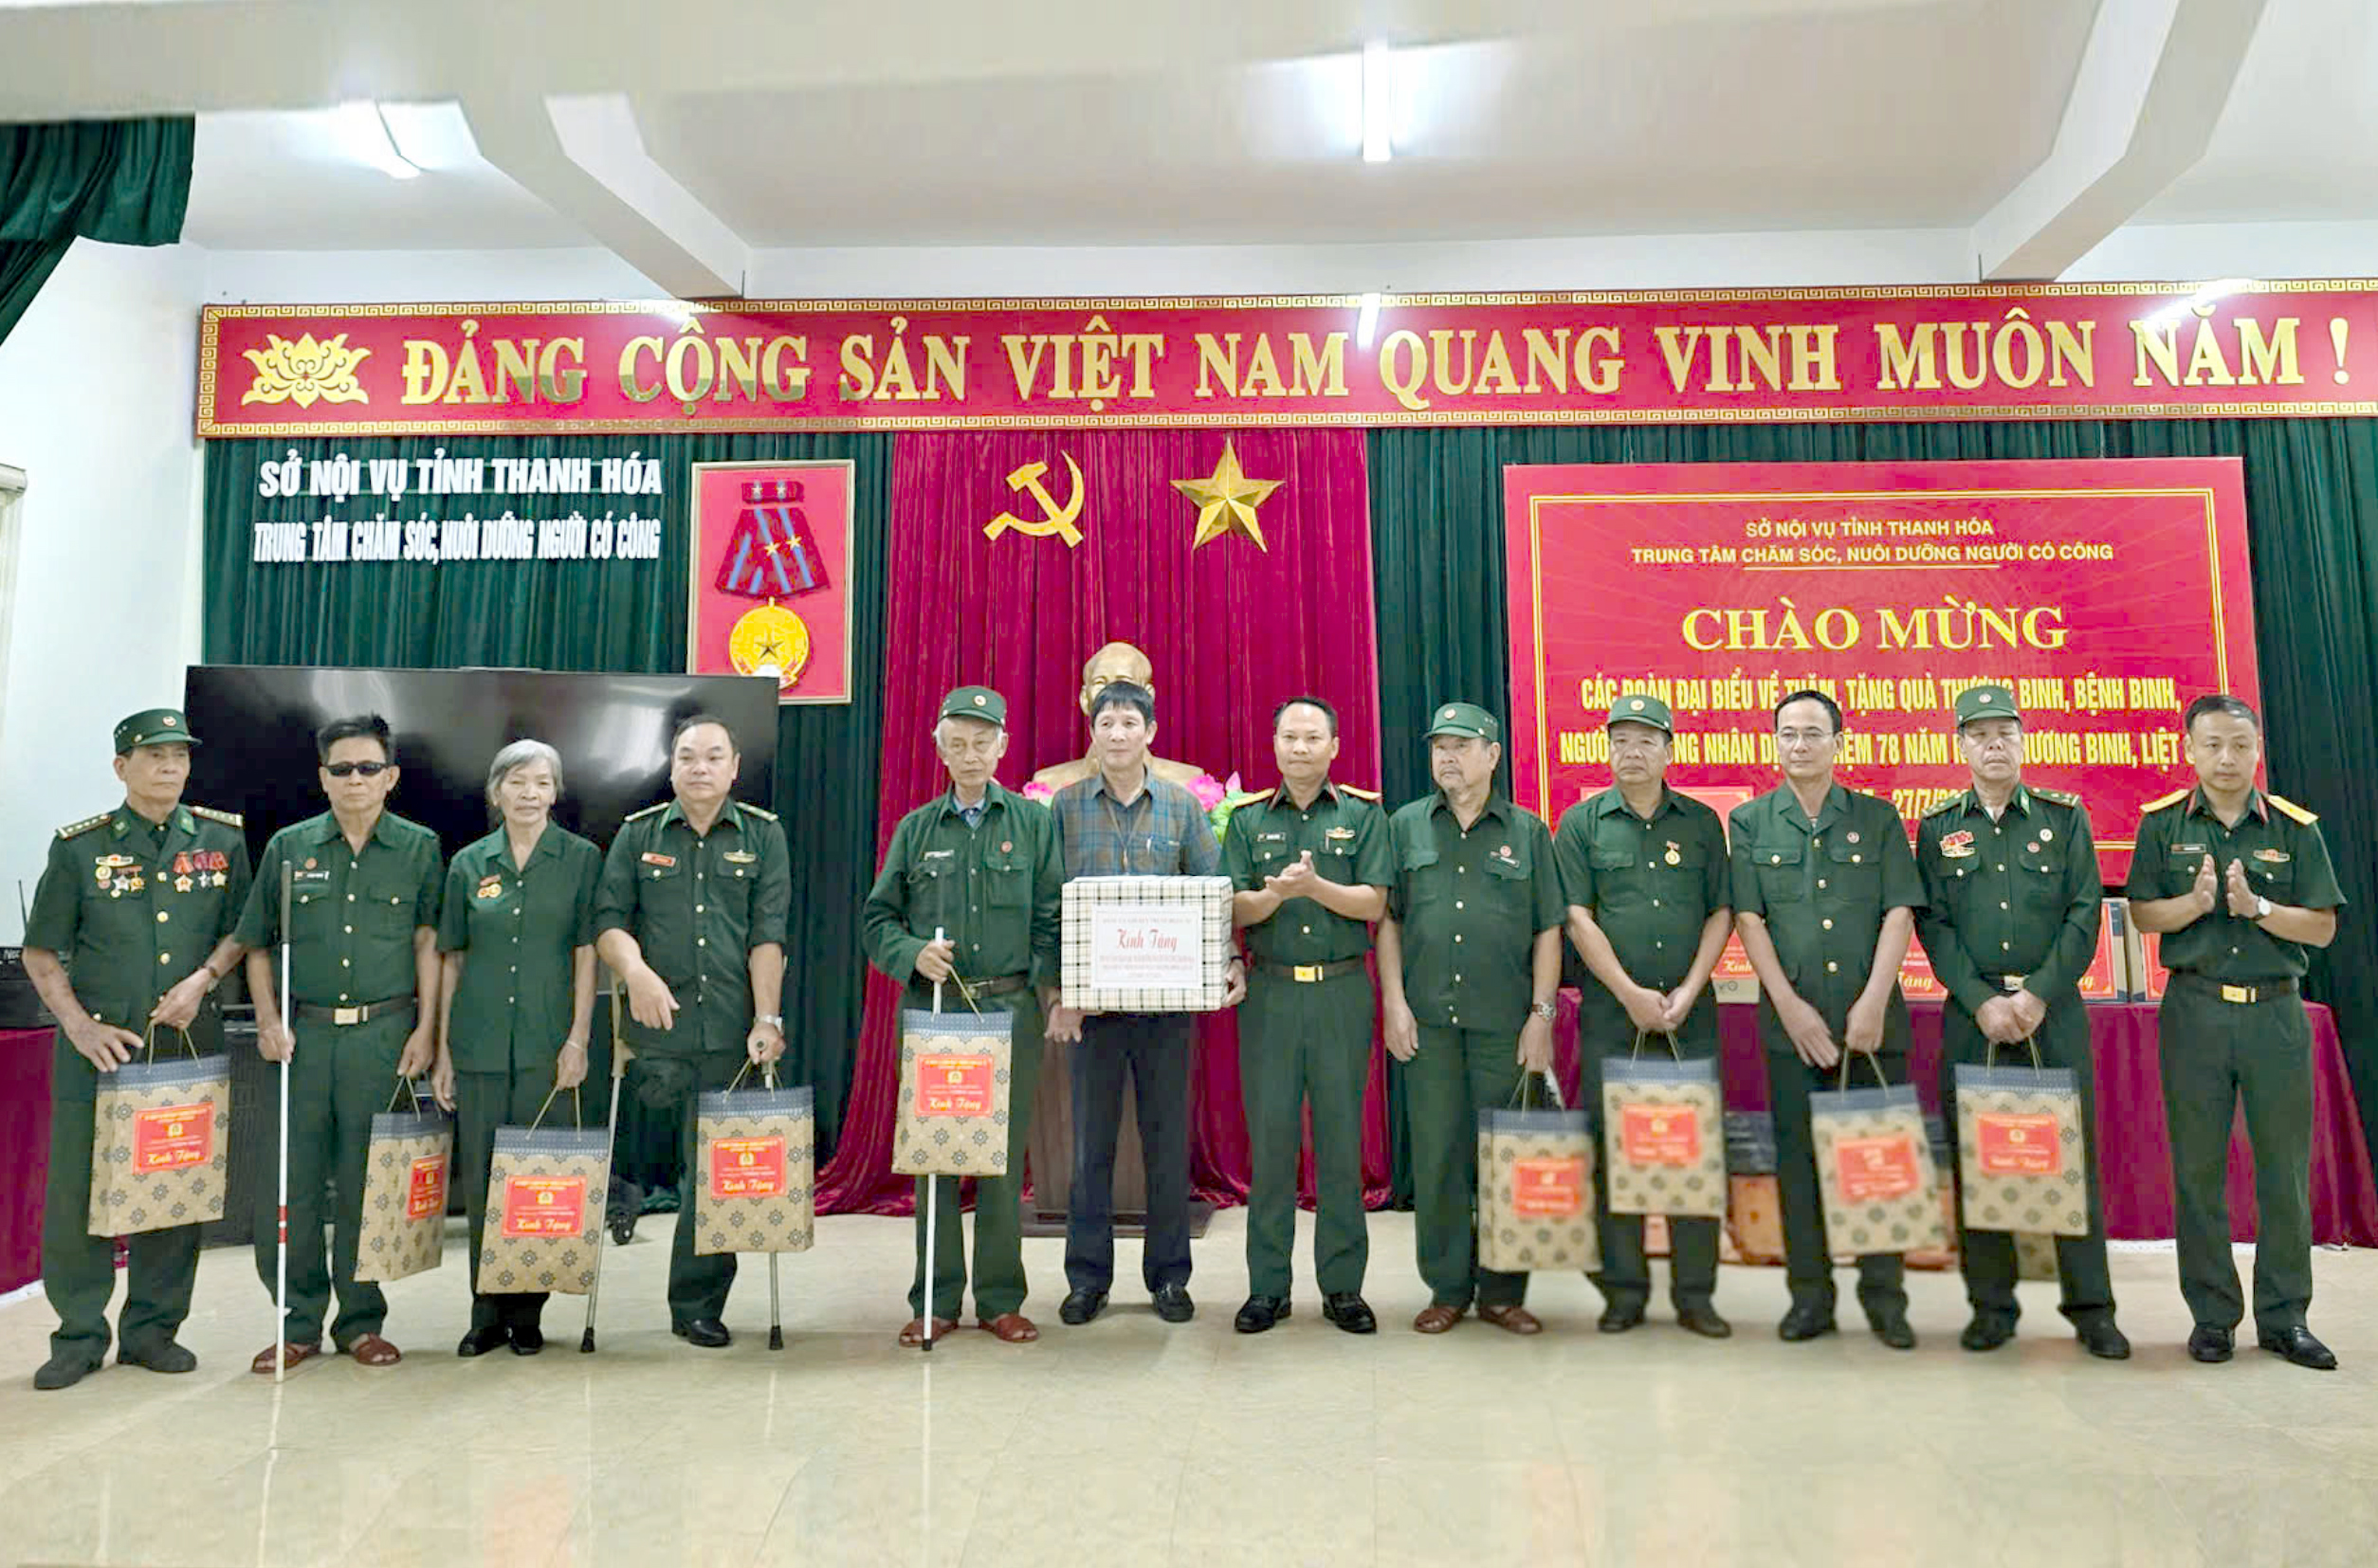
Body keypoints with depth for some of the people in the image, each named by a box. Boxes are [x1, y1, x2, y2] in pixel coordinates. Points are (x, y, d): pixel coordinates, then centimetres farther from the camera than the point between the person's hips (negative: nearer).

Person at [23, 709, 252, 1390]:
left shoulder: (223, 837, 5)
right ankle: (80, 1335, 18)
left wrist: (201, 980, -7)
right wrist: (79, 1025, -8)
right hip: (98, 1043, -1)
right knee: (77, 1187, 1)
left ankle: (152, 1328, 20)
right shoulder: (79, 846, 1)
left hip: (191, 1042, 1)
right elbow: (41, 954, 4)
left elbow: (243, 929, 10)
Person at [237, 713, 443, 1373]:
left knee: (368, 1183, 4)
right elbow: (257, 946, 12)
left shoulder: (419, 848, 5)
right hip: (304, 1033, 2)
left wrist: (424, 1030, -4)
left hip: (384, 1034, -2)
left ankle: (361, 1321, 17)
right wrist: (269, 1022, 1)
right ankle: (300, 1321, 19)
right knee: (287, 1180, 4)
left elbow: (429, 945, 2)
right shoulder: (289, 847, 9)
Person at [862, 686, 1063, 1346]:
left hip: (1011, 1008, -1)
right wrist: (912, 956, -8)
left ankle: (1001, 1299, 16)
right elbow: (878, 918, 10)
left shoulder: (1034, 822, 7)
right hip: (931, 1008, 1)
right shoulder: (915, 829, 10)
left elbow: (1053, 915, 3)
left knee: (1005, 1155, 3)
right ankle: (935, 1300, 16)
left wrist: (1051, 984, -9)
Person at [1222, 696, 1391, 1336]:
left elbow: (1374, 904, -2)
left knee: (1341, 1139, 4)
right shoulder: (1248, 821, 11)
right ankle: (1267, 1286, 13)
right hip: (1269, 991, 1)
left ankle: (1343, 1286, 15)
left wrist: (1314, 886, -17)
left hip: (1342, 990, -1)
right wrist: (1275, 894, -18)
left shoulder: (1363, 817, 7)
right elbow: (1233, 908, 2)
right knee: (1269, 1138, 3)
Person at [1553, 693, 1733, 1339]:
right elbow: (1577, 918, -3)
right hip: (1611, 1011, -1)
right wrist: (1631, 993, -10)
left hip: (1690, 1011, 1)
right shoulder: (1582, 823, 4)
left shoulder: (1701, 823, 10)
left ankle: (1696, 1293, 15)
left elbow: (1722, 912, 5)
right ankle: (1623, 1290, 14)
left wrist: (1688, 992, -7)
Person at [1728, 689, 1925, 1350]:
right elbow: (1748, 918, 0)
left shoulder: (1878, 818, 7)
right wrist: (1790, 1006, -8)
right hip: (1791, 1019, 0)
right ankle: (1810, 1294, 15)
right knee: (1799, 1155, 4)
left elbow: (1900, 912, 0)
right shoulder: (1749, 822, 7)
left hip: (1873, 1018, 0)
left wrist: (1873, 1002, -10)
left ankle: (1884, 1296, 16)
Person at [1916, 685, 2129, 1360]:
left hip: (2055, 1009, 0)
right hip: (1971, 1015, 0)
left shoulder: (2065, 816, 7)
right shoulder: (1938, 828, 7)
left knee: (2072, 1152, 1)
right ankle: (1991, 1306, 14)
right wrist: (1983, 1002, -10)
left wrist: (2038, 995, -10)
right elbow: (1934, 926, 2)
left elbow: (2085, 914, 0)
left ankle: (2090, 1307, 14)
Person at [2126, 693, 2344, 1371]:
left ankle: (2284, 1317, 18)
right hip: (2195, 1010, -1)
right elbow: (2142, 914, 1)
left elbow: (2322, 928, 1)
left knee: (2284, 1167, 6)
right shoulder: (2163, 824, 3)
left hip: (2275, 1010, 1)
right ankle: (2212, 1314, 15)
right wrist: (2196, 901, -17)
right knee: (2198, 1168, 4)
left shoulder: (2295, 828, 4)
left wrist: (2256, 906, -15)